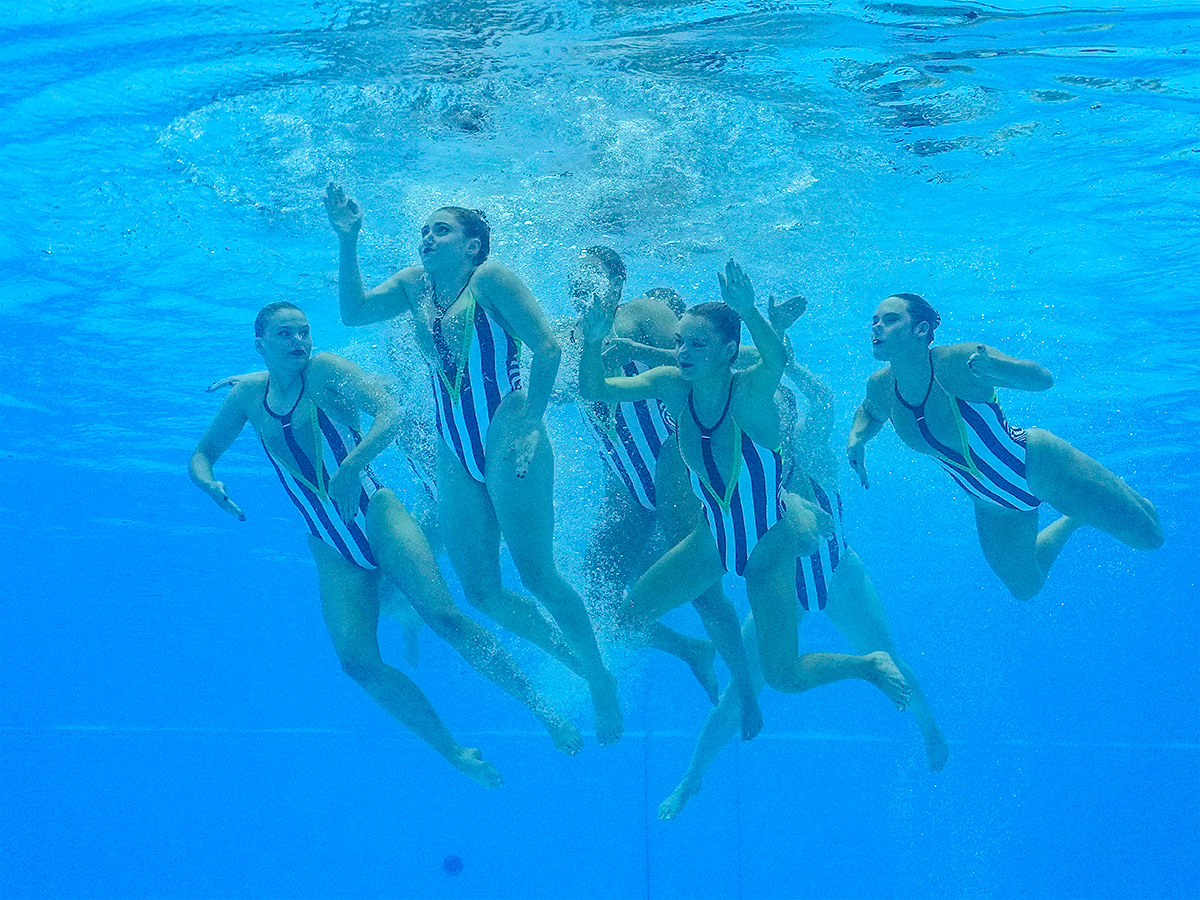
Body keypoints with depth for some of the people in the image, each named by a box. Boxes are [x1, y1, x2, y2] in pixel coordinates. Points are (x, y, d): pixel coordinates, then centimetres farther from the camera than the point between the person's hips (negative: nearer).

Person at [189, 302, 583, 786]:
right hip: (332, 547, 4)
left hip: (377, 515, -4)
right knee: (357, 660, -12)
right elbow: (202, 454, 16)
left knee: (443, 615, -19)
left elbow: (390, 411, -20)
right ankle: (453, 751, 1)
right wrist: (208, 483, -8)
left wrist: (352, 466, -35)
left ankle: (543, 710, -9)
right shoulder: (248, 394, 7)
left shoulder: (324, 370, -5)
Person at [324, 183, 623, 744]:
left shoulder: (490, 278, -4)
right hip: (455, 454, 7)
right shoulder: (414, 284, 14)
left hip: (507, 438, -7)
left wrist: (531, 423, -17)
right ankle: (576, 663, 23)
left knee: (535, 574, -9)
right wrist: (348, 240, -4)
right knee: (480, 593, 5)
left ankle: (602, 680, 11)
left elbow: (548, 347, -10)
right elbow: (353, 311, 4)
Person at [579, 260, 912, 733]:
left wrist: (749, 313, -67)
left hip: (768, 545, -5)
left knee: (784, 677, -6)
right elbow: (594, 389, -11)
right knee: (626, 615, 3)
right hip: (712, 538, 5)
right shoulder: (673, 386, -11)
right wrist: (593, 342, -30)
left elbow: (777, 359, -49)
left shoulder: (749, 390, -26)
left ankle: (872, 665, 23)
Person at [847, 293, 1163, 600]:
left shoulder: (958, 361, -30)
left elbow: (1043, 379, -26)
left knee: (1150, 536, 4)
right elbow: (870, 412, 11)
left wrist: (992, 365, -46)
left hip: (1042, 466, -5)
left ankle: (1115, 494, 38)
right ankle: (1074, 520, 45)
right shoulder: (881, 387, -14)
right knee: (1025, 588, 22)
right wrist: (857, 437, -12)